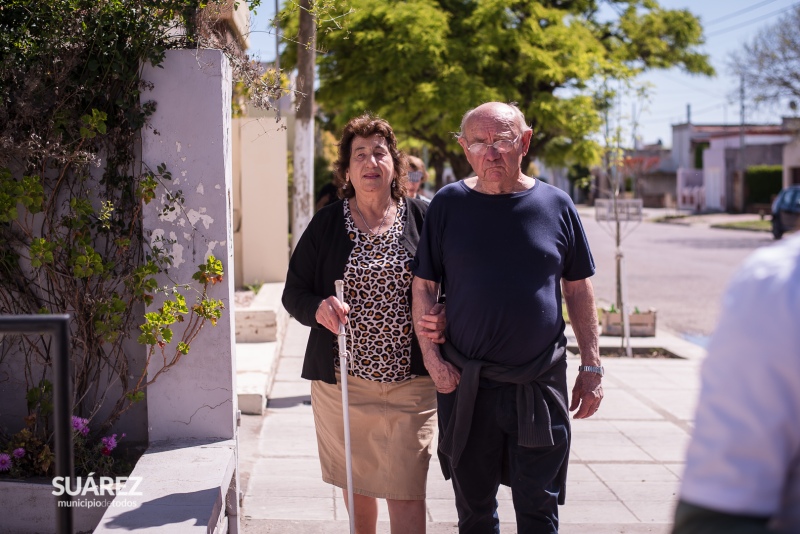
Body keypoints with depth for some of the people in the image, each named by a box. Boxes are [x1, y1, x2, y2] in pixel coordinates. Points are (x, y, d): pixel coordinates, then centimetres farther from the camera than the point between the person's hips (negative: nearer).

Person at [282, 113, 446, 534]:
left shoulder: (421, 218, 0)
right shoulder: (327, 223, 2)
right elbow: (293, 292, 5)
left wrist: (441, 319, -15)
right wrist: (318, 308, -17)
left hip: (409, 384, -1)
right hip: (341, 378, 2)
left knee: (406, 494, -3)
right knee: (356, 485, 17)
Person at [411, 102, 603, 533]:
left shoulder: (556, 204, 2)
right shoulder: (448, 204, 0)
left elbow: (578, 290, 7)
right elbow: (423, 287, 1)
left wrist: (591, 367, 4)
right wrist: (433, 359, -8)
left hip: (540, 384, 0)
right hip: (466, 385, 1)